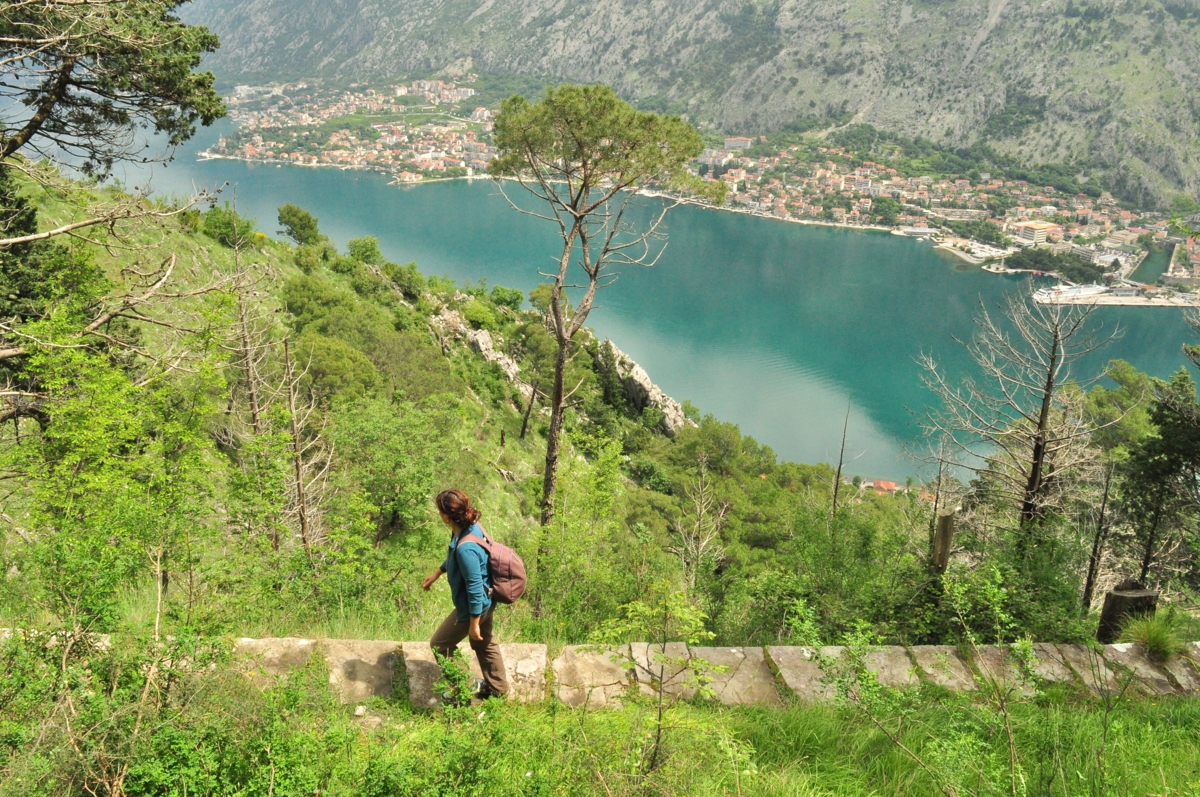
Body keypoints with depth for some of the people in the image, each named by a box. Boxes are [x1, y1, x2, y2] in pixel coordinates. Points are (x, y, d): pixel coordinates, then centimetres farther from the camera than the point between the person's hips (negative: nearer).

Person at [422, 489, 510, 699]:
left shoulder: (465, 547, -36)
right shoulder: (471, 527, -7)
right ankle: (497, 688, 41)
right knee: (484, 643, 26)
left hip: (473, 605, -9)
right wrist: (437, 573, 24)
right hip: (486, 601, 9)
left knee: (440, 645, 9)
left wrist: (474, 623, -21)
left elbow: (474, 586, -30)